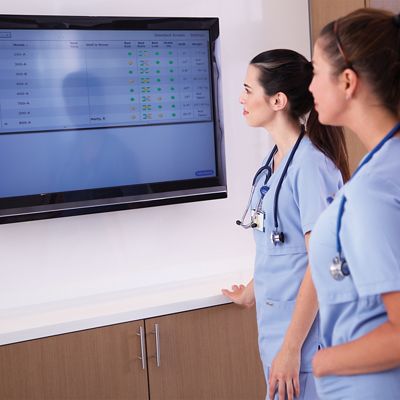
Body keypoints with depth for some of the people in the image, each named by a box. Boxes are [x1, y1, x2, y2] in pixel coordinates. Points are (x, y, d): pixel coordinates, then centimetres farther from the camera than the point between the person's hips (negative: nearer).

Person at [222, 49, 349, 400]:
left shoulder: (312, 164, -18)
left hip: (303, 333, -8)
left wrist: (291, 348, -18)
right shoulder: (275, 159, 6)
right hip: (274, 326, 8)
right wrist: (252, 291, 29)